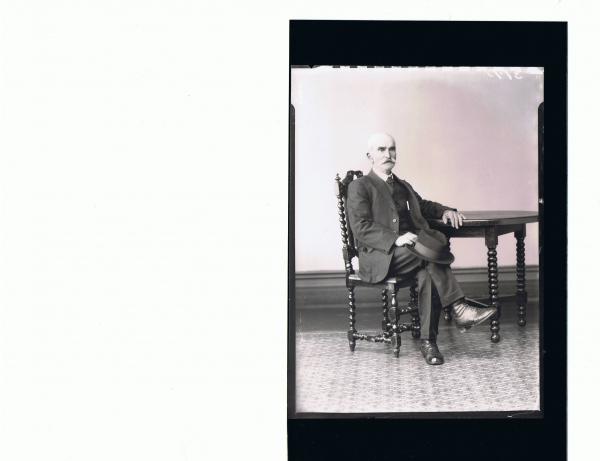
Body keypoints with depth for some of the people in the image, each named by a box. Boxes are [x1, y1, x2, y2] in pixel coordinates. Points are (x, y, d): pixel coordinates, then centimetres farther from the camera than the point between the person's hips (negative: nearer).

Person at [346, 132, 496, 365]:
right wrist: (396, 239, -24)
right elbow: (361, 228, -9)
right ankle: (458, 309, -29)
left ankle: (428, 341, -29)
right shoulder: (359, 187, 3)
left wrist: (445, 211, 13)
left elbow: (424, 206, 38)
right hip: (381, 257, -5)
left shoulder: (403, 186, 25)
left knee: (429, 272, -29)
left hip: (412, 253, 5)